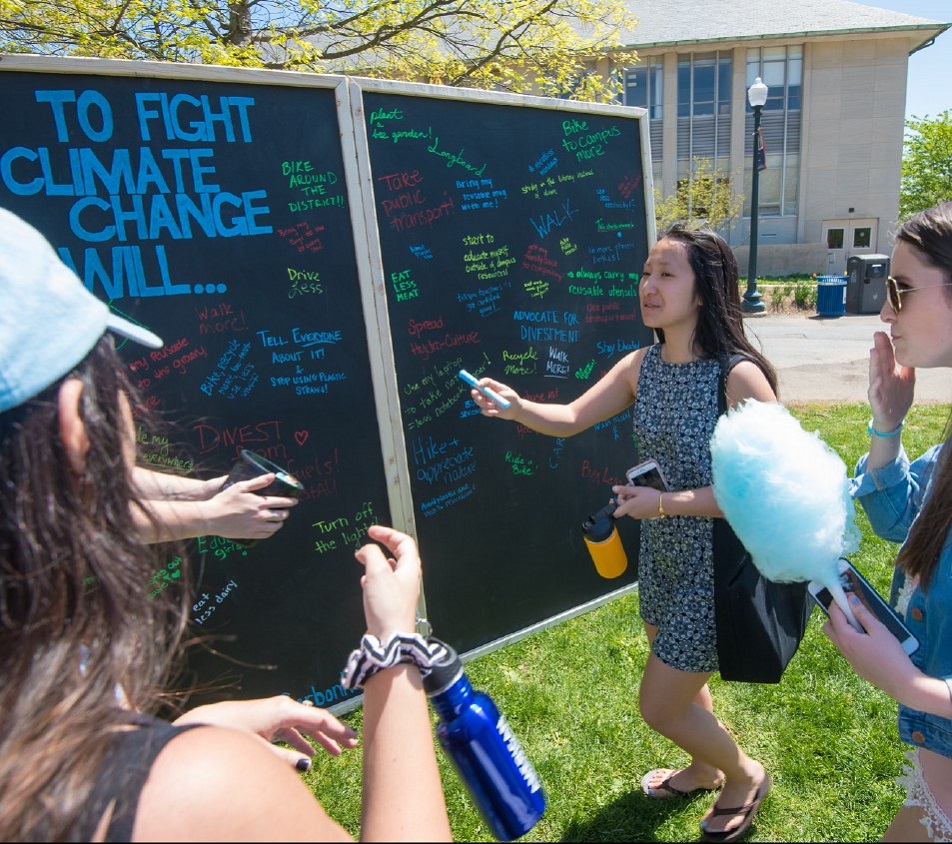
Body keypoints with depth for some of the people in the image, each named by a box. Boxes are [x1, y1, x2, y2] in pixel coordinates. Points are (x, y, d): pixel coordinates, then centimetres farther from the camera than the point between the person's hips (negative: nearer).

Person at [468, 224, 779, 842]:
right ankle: (705, 768, 57)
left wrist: (670, 502, -28)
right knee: (681, 681, 27)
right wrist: (517, 408, -24)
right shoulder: (642, 366, -4)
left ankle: (745, 775, 37)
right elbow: (571, 419, -4)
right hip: (661, 553, 7)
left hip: (717, 564, -7)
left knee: (661, 707, 5)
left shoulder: (739, 377, -24)